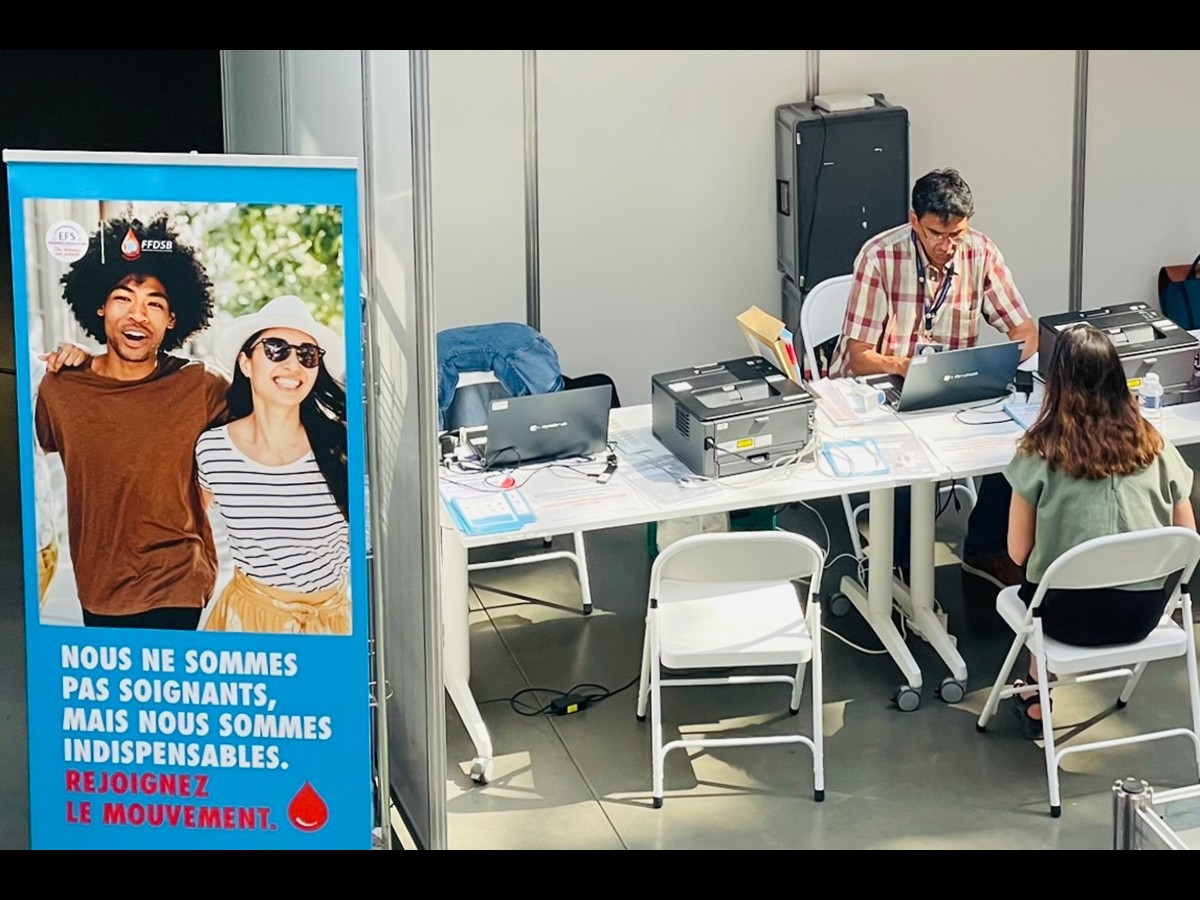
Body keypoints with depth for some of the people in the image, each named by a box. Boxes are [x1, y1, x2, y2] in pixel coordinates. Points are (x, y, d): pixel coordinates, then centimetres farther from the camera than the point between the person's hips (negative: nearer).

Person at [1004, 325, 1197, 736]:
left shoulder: (1040, 452, -12)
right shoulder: (1154, 446, -4)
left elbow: (1019, 553, -6)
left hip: (1073, 616, -3)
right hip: (1145, 611, 3)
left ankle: (1036, 696, 35)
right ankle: (1040, 688, 34)